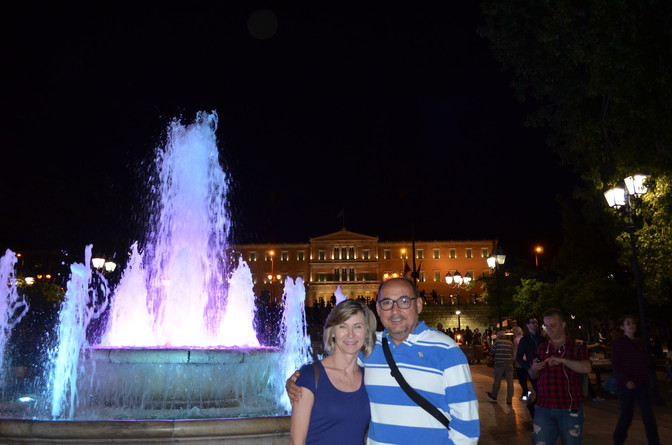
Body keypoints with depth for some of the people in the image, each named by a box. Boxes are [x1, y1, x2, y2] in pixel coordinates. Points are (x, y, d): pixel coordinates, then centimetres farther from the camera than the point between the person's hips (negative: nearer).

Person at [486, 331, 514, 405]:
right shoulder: (510, 343, 4)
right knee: (510, 382, 4)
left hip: (499, 364, -2)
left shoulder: (497, 342, -4)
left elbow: (493, 351, 6)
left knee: (497, 380, 12)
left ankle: (494, 395, 29)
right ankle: (509, 400, 3)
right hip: (509, 364, 2)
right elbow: (512, 353, 11)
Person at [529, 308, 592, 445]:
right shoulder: (542, 348, 13)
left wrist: (561, 360, -25)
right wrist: (534, 368, -5)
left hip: (569, 409, -2)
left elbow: (586, 368, -17)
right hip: (544, 408, 3)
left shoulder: (576, 348, 2)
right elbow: (533, 376, 17)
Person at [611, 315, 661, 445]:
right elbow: (616, 365, -8)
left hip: (642, 385, 5)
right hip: (626, 385, -5)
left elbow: (645, 363, 17)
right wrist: (626, 381, -19)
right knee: (627, 415, 3)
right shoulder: (618, 343, -3)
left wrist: (645, 379, 4)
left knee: (649, 416, -1)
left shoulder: (640, 343, 13)